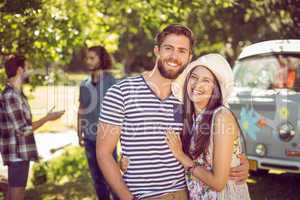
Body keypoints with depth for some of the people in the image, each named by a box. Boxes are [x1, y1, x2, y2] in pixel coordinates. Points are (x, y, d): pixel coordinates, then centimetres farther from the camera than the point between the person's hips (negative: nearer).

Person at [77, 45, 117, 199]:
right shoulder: (85, 84, 9)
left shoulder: (110, 81, -6)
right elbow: (81, 109, 15)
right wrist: (79, 132, 11)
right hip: (89, 137, 5)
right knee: (97, 178, 14)